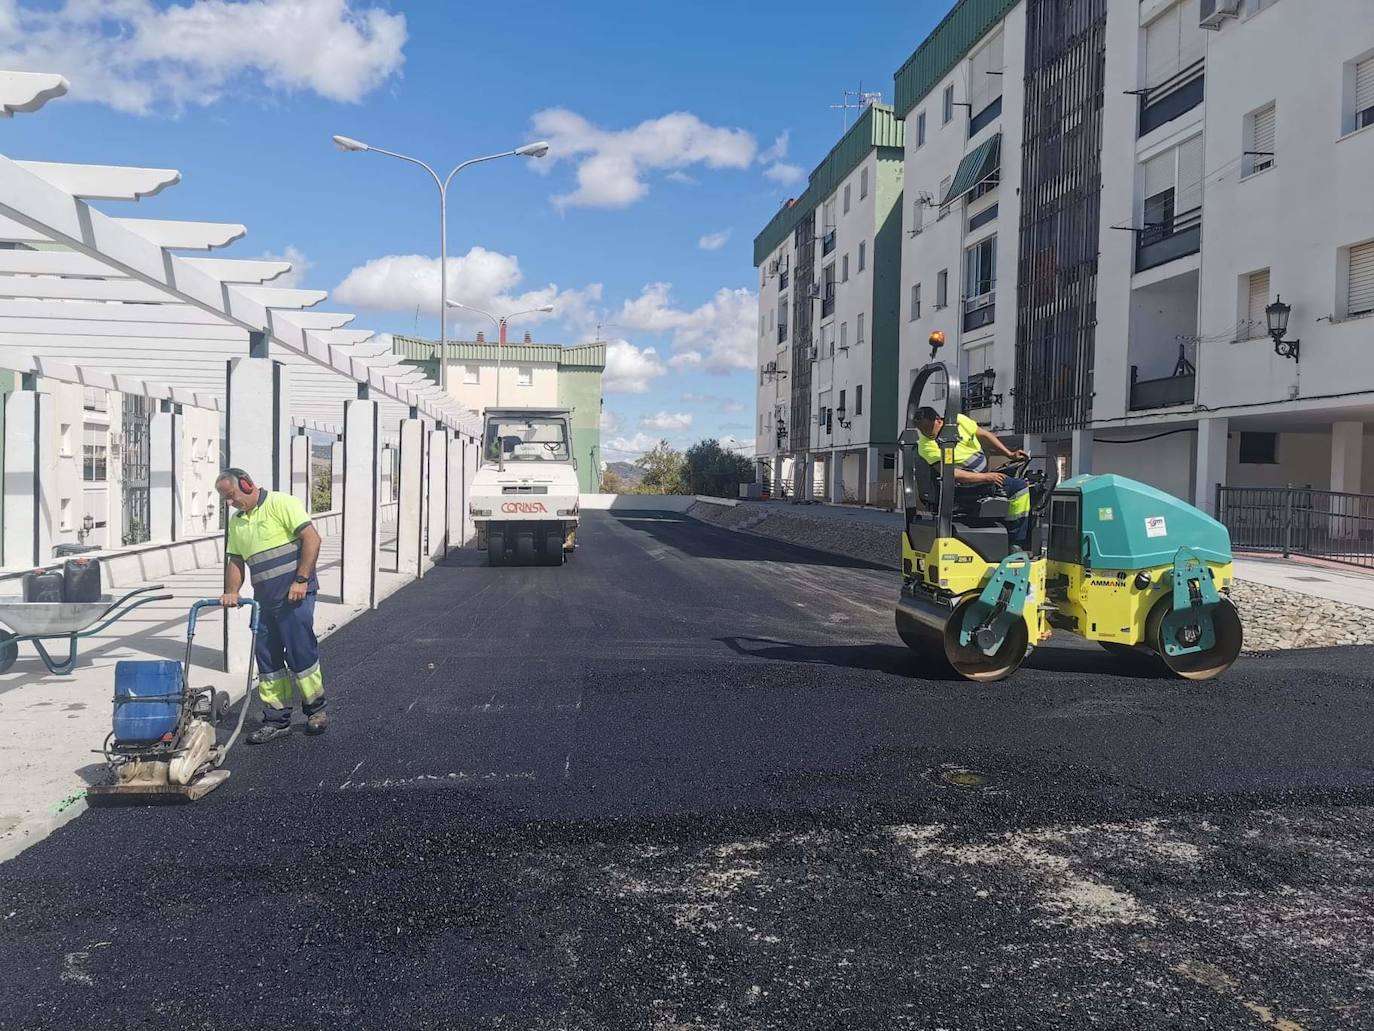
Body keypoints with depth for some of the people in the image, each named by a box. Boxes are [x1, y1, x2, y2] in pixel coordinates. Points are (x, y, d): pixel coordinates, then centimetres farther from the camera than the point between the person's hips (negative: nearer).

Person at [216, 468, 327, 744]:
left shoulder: (282, 504, -8)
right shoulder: (236, 520, 16)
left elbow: (312, 538, -15)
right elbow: (235, 561, 19)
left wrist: (301, 580, -19)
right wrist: (232, 592, 2)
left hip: (294, 595, -8)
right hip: (264, 600, 8)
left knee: (300, 653, -5)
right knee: (268, 659, 8)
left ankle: (315, 709, 15)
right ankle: (277, 719, 17)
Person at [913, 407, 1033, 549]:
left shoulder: (959, 420, -2)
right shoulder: (926, 446, -20)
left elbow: (984, 435, 12)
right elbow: (953, 474, -25)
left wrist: (1010, 454, 10)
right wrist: (987, 477, -24)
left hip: (987, 474, 8)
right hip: (968, 484, -8)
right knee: (1019, 487, -19)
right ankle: (1015, 544, -14)